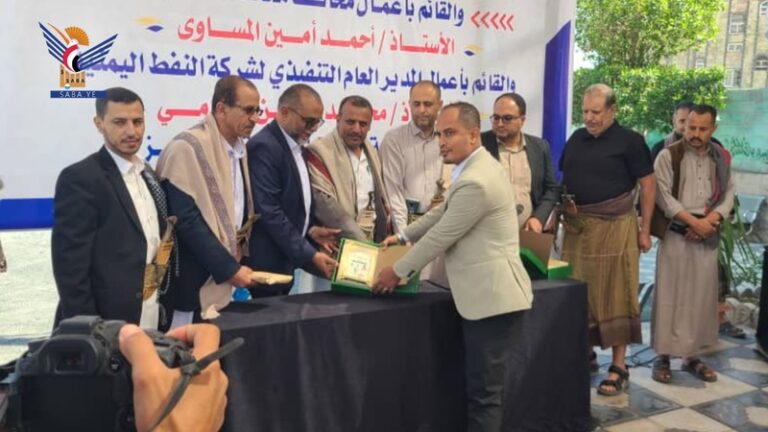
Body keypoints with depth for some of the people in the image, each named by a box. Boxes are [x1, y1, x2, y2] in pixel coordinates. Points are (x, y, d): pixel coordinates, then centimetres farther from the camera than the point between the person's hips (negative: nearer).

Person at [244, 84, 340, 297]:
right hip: (268, 263, -9)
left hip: (287, 259, 9)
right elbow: (269, 213, -23)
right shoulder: (263, 147, -18)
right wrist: (310, 255, -23)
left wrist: (310, 229, 2)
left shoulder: (295, 145, 10)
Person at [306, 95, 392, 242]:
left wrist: (388, 233, 8)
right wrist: (359, 240, -21)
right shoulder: (319, 151, -9)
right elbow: (325, 204, -17)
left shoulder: (371, 151, 13)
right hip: (343, 243, -5)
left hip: (376, 238, 5)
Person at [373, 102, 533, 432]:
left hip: (491, 295, -10)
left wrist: (398, 271, -6)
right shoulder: (477, 167, 11)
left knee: (483, 390, 0)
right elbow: (442, 212, 22)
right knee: (479, 385, 19)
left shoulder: (476, 182, -23)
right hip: (486, 292, 10)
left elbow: (440, 236, -17)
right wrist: (404, 236, 20)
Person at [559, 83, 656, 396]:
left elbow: (648, 184, -4)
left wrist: (645, 230, -6)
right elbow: (564, 180, 18)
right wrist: (564, 203, 0)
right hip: (577, 227, 5)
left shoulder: (629, 141, -4)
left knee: (614, 294, 1)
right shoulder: (576, 139, 10)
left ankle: (619, 367, 10)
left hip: (614, 228, -5)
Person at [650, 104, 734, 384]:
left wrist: (710, 220, -11)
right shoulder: (668, 155, -4)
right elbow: (663, 195, -10)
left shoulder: (721, 158, 10)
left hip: (708, 237, 4)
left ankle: (692, 356, 19)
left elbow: (728, 195, 6)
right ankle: (663, 356, 6)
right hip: (676, 234, -4)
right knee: (669, 295, -2)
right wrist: (693, 221, -15)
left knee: (702, 296, 8)